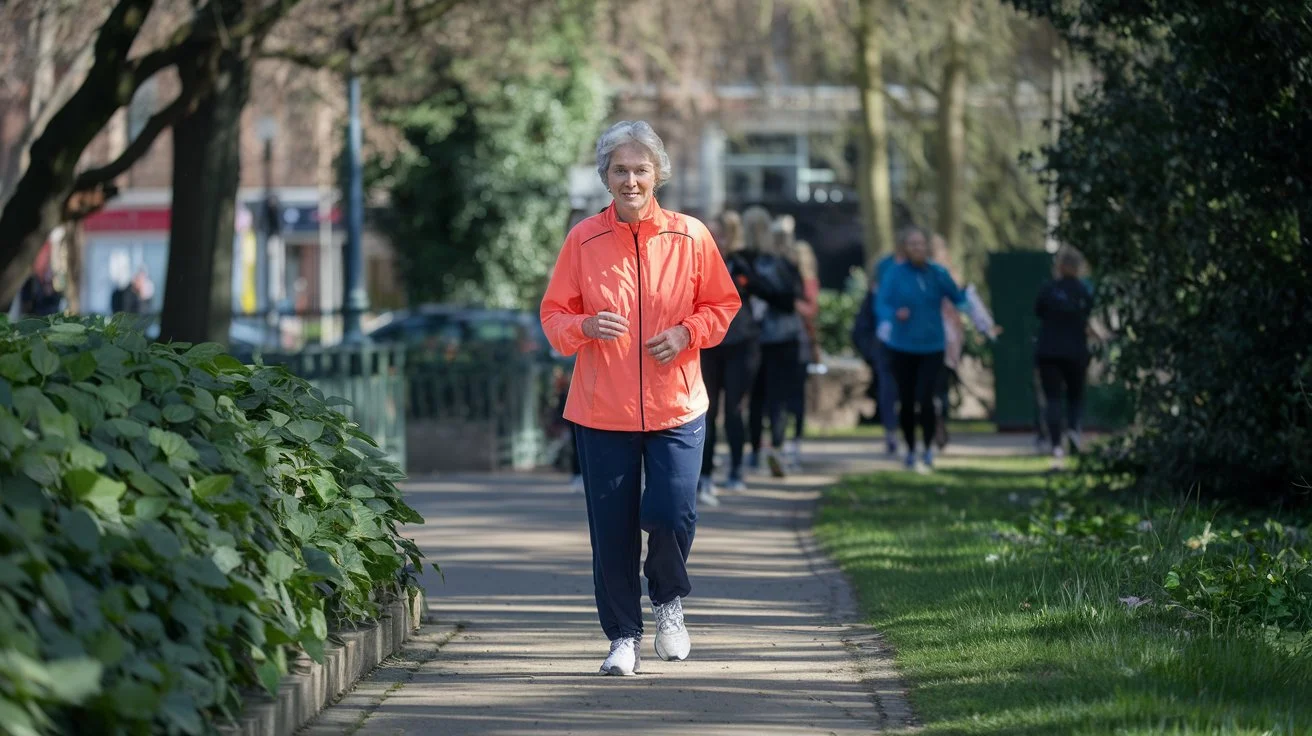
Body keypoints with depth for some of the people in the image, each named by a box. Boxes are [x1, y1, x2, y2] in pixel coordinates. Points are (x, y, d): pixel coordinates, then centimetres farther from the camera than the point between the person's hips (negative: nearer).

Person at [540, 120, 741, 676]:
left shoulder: (689, 237, 2)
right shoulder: (583, 240, 2)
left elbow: (722, 304, 11)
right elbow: (554, 315, 6)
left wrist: (687, 333, -8)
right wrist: (585, 327, -15)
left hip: (677, 406, -1)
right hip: (601, 410, 1)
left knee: (671, 514, -12)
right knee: (612, 529, 2)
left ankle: (668, 600, 20)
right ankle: (622, 635, 18)